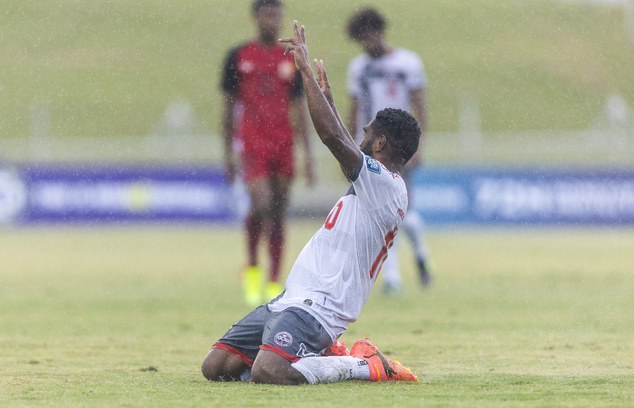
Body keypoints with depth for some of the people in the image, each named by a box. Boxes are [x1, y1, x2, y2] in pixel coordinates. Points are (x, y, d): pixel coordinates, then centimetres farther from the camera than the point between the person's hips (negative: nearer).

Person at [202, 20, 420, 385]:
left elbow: (333, 136, -23)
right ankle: (327, 357, 13)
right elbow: (344, 143, 38)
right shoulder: (395, 191, 19)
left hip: (316, 305, -10)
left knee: (266, 372, -33)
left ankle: (366, 366, -11)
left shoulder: (381, 183, -11)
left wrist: (307, 70, -16)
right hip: (290, 300, 10)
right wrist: (327, 95, 46)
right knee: (215, 367, 4)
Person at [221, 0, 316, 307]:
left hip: (283, 146, 3)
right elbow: (228, 107, 7)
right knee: (261, 203, -20)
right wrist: (228, 153, 4)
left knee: (278, 214, 4)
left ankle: (274, 285, 11)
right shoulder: (238, 57, 3)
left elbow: (299, 110, 11)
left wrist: (308, 155, 5)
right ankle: (252, 267, 2)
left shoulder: (290, 60, 9)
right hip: (253, 144, -3)